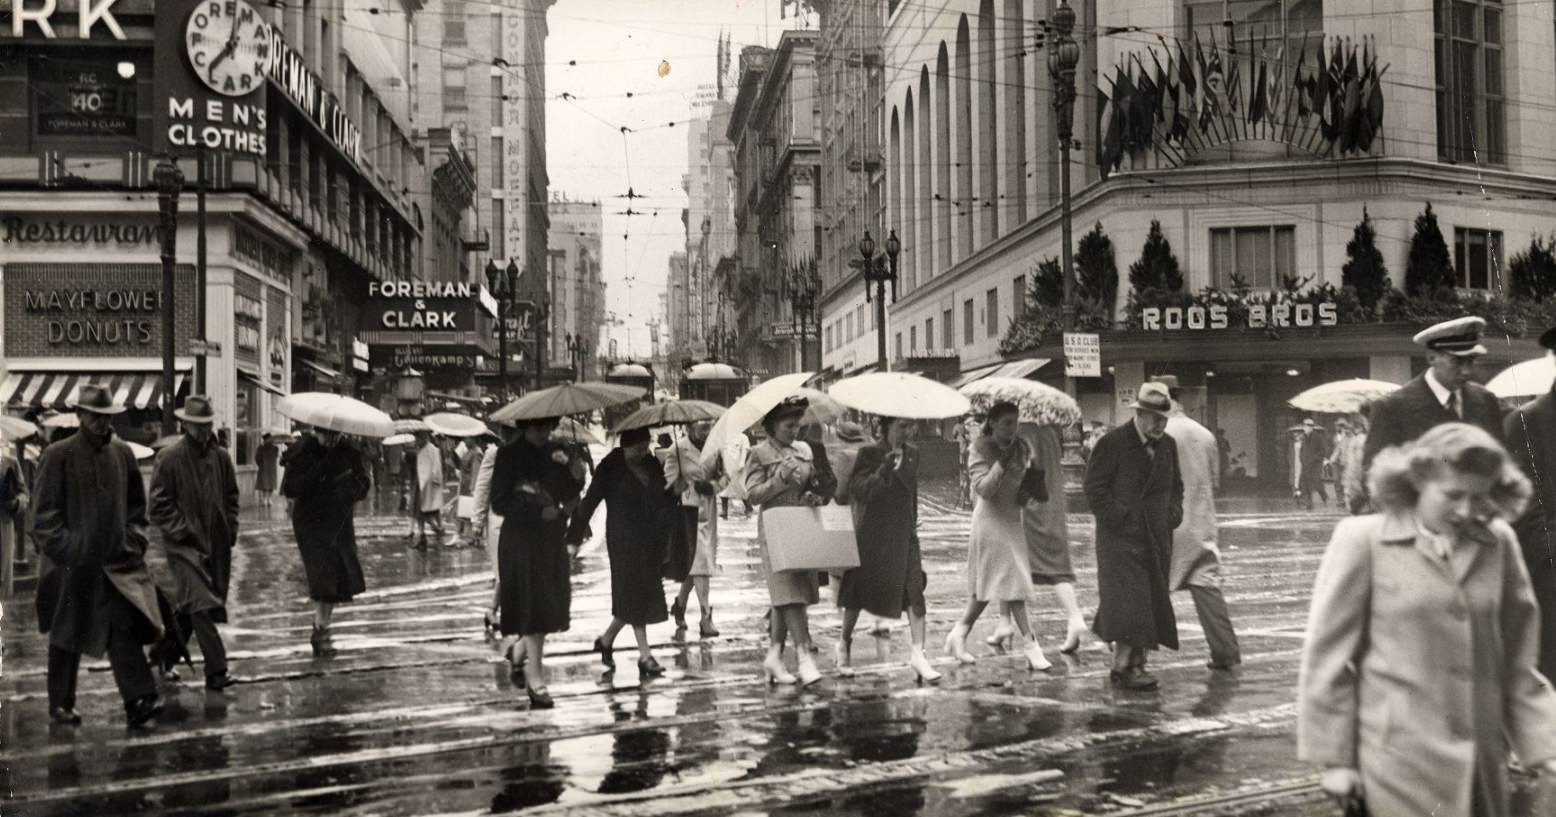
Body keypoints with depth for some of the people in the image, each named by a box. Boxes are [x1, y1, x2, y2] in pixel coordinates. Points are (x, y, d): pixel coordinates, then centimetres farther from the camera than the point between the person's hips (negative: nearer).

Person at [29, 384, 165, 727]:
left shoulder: (122, 453, 8)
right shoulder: (58, 455, -7)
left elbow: (136, 504, 18)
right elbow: (43, 511, -8)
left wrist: (134, 538, 6)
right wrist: (63, 548, -14)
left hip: (117, 561, 3)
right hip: (73, 563, -3)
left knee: (125, 625, -11)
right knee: (66, 634, 10)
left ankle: (139, 700, -16)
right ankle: (60, 706, 23)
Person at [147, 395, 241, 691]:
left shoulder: (221, 457, 9)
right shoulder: (169, 458, -6)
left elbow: (231, 497, 18)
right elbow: (159, 505, -5)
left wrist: (230, 530, 7)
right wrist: (183, 532, -11)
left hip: (217, 545, 5)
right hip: (184, 545, -5)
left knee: (189, 608, 13)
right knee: (201, 604, -14)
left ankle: (163, 655, 32)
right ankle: (216, 671, -15)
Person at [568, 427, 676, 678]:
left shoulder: (652, 464, 8)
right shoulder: (610, 468, -7)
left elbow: (667, 499, 15)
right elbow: (589, 502, -7)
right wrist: (574, 537, -9)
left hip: (650, 541, 5)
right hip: (623, 542, -5)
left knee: (634, 597, 8)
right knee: (633, 594, -5)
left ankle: (606, 639, 27)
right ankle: (645, 655, -3)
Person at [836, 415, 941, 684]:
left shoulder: (912, 453, 8)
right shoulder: (869, 453, -7)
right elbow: (858, 489, -17)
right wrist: (884, 469, -28)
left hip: (903, 533, 4)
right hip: (872, 533, -4)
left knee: (915, 589, -8)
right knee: (859, 590, 7)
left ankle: (918, 653, -8)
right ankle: (845, 644, 28)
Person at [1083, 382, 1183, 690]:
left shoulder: (1168, 445, 11)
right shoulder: (1112, 443, -8)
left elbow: (1176, 486, 23)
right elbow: (1095, 488, -9)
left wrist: (1173, 514, 6)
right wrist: (1119, 519, -14)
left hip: (1157, 538, 6)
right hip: (1121, 538, -6)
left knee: (1153, 604, 5)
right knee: (1128, 600, -13)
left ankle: (1138, 663, 10)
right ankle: (1121, 667, -10)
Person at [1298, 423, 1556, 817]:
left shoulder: (1499, 544, 5)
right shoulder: (1363, 540, -6)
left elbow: (1518, 661, 11)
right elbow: (1327, 655, -3)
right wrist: (1333, 758, -3)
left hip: (1483, 765, 4)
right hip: (1401, 763, -4)